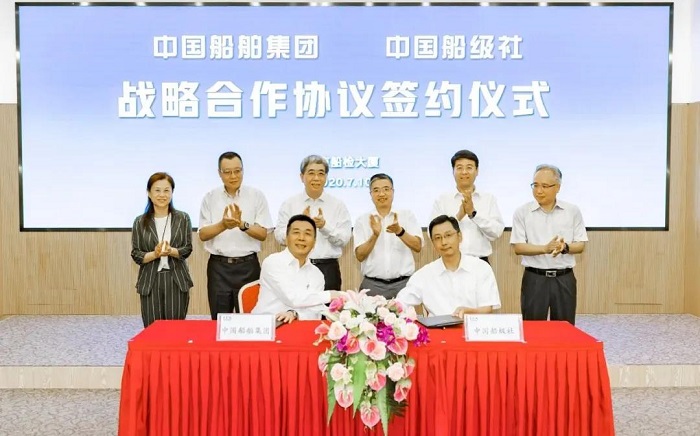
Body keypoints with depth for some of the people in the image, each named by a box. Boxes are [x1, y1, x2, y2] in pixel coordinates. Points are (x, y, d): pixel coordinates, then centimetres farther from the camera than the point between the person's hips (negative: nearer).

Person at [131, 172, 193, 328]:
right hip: (150, 281, 0)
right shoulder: (140, 222, 3)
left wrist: (171, 251, -19)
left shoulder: (183, 218, 3)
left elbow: (187, 249, 1)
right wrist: (154, 254, -17)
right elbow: (136, 255, 2)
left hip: (177, 280, 0)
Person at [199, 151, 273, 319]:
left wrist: (242, 224, -22)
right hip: (218, 266, 1)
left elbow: (263, 234, -4)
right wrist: (222, 225, -21)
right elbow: (203, 235, -2)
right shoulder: (210, 197, 4)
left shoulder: (256, 196, 0)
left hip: (247, 266, -1)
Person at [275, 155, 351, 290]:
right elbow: (280, 236, 1)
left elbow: (344, 238, 0)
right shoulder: (289, 204, 7)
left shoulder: (338, 205, 7)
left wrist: (325, 226, -15)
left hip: (328, 268, 0)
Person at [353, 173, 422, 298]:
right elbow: (360, 256, -2)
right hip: (372, 285, 0)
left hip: (403, 283, 0)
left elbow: (418, 247, -5)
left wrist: (400, 231, -22)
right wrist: (375, 235, -18)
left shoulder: (408, 216, 6)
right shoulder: (362, 221, 6)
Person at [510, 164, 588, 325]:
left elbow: (580, 245, 4)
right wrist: (545, 248, -21)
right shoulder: (522, 212, -1)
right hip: (534, 278, -1)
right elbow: (518, 247, -6)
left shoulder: (572, 211, 4)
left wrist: (565, 247, -18)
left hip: (564, 278, 2)